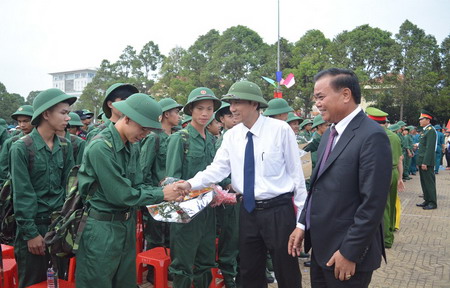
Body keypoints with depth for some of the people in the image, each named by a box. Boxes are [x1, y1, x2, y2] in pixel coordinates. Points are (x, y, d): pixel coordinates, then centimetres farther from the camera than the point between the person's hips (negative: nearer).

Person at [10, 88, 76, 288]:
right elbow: (22, 195, -13)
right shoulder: (21, 148, -13)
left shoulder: (65, 146, 3)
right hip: (34, 225, -4)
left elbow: (68, 185, 6)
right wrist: (30, 233, -13)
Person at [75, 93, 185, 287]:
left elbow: (137, 186, 4)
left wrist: (168, 191, -13)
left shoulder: (133, 147, 4)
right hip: (102, 228, -8)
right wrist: (162, 195, -17)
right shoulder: (101, 147, -22)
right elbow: (120, 195, -23)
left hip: (127, 224, 8)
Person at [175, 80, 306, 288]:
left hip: (278, 210, -4)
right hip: (248, 210, 5)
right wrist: (190, 184, -20)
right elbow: (217, 168, -3)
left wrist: (303, 212, -6)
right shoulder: (231, 136, 2)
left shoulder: (280, 129, -11)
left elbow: (296, 171, -8)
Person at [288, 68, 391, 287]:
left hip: (346, 249, -8)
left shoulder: (372, 136, -18)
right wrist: (302, 224, 8)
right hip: (321, 245, 8)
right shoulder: (330, 133, 9)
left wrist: (350, 253, -18)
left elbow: (373, 203, -21)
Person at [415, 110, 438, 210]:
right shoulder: (424, 130, 15)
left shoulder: (431, 130, -13)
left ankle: (433, 203, 6)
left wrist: (425, 163, -22)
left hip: (427, 162, -9)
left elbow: (430, 148, -19)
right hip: (422, 161, 9)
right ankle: (427, 200, 21)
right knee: (424, 182, 13)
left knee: (429, 182, -2)